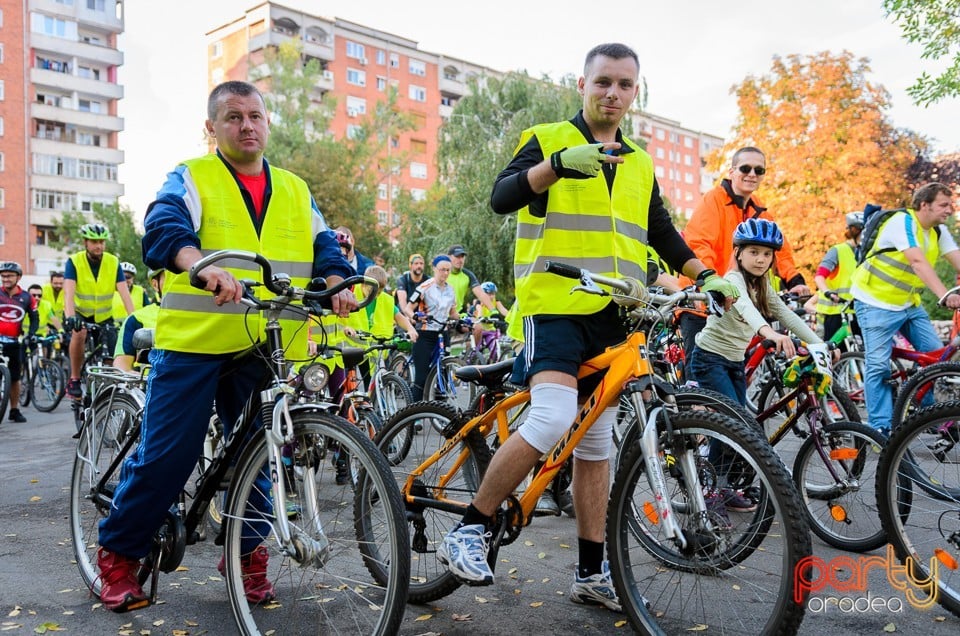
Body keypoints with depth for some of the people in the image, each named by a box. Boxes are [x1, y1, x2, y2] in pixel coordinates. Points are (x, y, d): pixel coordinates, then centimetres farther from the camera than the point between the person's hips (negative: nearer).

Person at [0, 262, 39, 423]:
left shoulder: (26, 297, 2)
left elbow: (34, 318, 11)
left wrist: (31, 333, -4)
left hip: (14, 341, 2)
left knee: (15, 377, 8)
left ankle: (15, 411, 18)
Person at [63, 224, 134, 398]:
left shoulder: (113, 262, -12)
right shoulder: (74, 262, -16)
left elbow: (124, 293, -20)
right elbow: (68, 293, -28)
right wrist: (70, 317, -46)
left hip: (104, 317, 2)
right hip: (79, 314, -2)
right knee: (80, 332, -35)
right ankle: (74, 380, -19)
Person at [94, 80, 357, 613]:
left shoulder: (296, 191, 16)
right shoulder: (191, 178, 4)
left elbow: (324, 248, 9)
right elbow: (164, 229, -15)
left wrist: (338, 283, -15)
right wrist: (205, 267, -37)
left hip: (268, 350, 3)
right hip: (193, 343, -3)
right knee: (167, 455, -1)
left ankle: (247, 550, 28)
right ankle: (119, 553, 20)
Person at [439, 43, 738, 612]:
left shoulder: (640, 165, 20)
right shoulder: (548, 139, 3)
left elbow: (663, 233, 26)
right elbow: (502, 197, -13)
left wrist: (706, 275, 11)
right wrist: (559, 164, -30)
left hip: (613, 316, 6)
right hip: (555, 304, -6)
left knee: (597, 443, 7)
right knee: (552, 420, -25)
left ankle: (593, 573, 17)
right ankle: (470, 531, -8)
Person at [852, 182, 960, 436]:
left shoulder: (938, 231, 5)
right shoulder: (903, 221, -19)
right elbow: (918, 262, -32)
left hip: (909, 303, 8)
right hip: (876, 301, -8)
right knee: (878, 365, -10)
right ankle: (880, 428, -5)